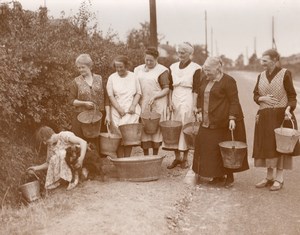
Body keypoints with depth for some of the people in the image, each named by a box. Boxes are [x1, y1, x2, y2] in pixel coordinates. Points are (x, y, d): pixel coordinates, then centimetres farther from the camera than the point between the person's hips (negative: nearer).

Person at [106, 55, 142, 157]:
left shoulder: (133, 76, 6)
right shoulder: (112, 78, 3)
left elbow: (138, 93, 8)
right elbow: (110, 95, 0)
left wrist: (133, 106, -6)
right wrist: (119, 109, -9)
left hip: (131, 110, 1)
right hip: (117, 110, 0)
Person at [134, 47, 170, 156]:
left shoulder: (162, 70, -2)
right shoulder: (138, 70, 13)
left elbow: (166, 89, -5)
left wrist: (154, 97, -18)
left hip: (157, 104, -4)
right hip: (142, 104, 4)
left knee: (155, 129, 1)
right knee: (143, 129, 3)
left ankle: (155, 156, 13)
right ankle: (145, 156, 13)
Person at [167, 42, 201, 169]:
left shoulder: (195, 68, -5)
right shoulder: (173, 67, 10)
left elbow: (196, 89, -8)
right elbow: (170, 87, 11)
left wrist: (195, 105, -13)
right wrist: (170, 101, 2)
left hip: (188, 100, -5)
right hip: (175, 100, 5)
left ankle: (185, 158, 12)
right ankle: (177, 157, 16)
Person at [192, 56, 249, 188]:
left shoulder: (228, 81, -10)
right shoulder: (204, 79, 11)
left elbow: (234, 101, -12)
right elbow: (200, 96, 20)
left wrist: (232, 118, -20)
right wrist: (200, 111, 12)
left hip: (223, 122, -7)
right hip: (207, 122, 7)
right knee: (209, 148, 6)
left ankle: (230, 177, 13)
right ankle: (218, 176, 18)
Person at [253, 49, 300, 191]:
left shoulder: (285, 74, -6)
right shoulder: (261, 76, 9)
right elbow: (255, 95, 13)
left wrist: (288, 108, -23)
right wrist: (263, 98, -8)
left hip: (281, 115, -5)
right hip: (265, 117, 5)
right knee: (267, 147, 9)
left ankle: (279, 179, 12)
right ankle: (269, 177, 22)